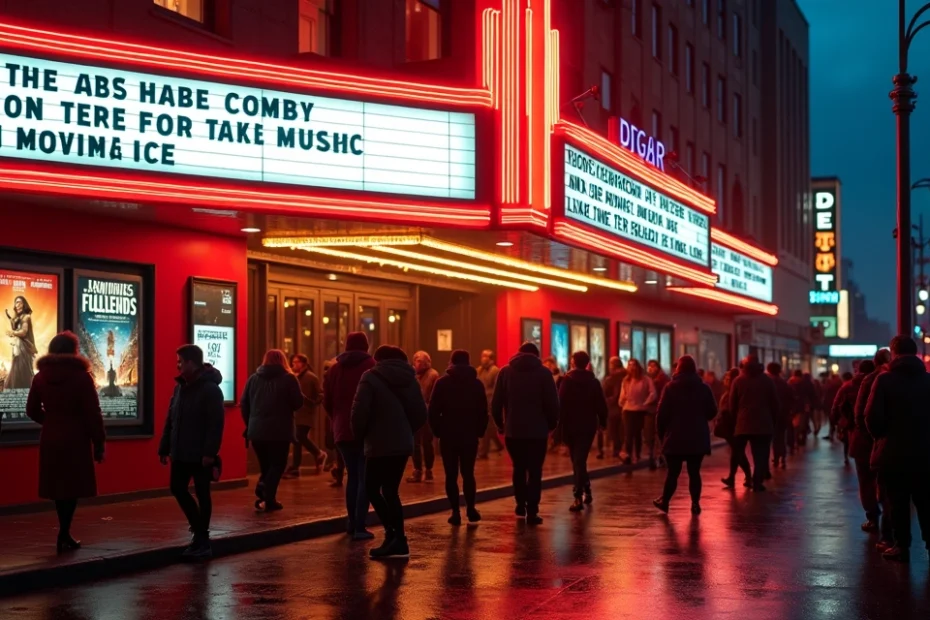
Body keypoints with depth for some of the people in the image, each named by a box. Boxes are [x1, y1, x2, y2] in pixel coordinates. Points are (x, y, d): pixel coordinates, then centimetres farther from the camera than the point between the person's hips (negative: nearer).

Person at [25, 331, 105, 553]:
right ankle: (63, 535, -8)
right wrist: (99, 443, -5)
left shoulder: (41, 377, 5)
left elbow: (32, 410, 12)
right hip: (75, 439, -5)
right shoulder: (81, 376, -11)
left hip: (50, 439, 5)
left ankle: (65, 535, 17)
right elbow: (92, 414, -11)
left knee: (59, 486, 12)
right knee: (72, 487, 0)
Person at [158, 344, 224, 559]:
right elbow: (170, 419, 14)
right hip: (181, 452, 8)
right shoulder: (181, 386, 11)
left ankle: (202, 539, 11)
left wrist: (210, 452, -24)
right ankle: (199, 529, 25)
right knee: (178, 489, 9)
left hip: (200, 455, -8)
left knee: (202, 494, 2)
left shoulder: (210, 389, -13)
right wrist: (165, 447, 11)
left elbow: (216, 424, -18)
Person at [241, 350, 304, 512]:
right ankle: (268, 499, -9)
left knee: (265, 465, 17)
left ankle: (262, 495, 3)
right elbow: (298, 403, -3)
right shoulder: (289, 378, -2)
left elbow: (243, 404, 9)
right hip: (279, 431, -4)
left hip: (256, 431, 4)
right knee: (277, 465, 2)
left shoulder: (253, 379, 10)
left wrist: (250, 424, 17)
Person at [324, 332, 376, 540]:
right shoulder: (371, 367, -5)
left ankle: (352, 523, 18)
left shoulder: (333, 370, 9)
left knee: (353, 476, 16)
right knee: (365, 478, -4)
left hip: (343, 431, 5)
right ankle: (359, 527, -11)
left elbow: (327, 402, 9)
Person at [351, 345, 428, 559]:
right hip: (402, 445, 6)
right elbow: (421, 414, 8)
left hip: (380, 445, -6)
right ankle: (397, 539, 9)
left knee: (372, 488, 4)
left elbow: (360, 412, -15)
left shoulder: (371, 378, -8)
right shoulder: (410, 379, 10)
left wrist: (360, 435, 1)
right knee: (391, 491, 13)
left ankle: (393, 534, -8)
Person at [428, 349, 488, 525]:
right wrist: (480, 431, 10)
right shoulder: (477, 383, 6)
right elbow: (483, 411, 2)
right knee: (468, 473, 9)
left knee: (451, 475, 1)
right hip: (470, 435, 1)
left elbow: (433, 410, -5)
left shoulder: (442, 382, 1)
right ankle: (470, 508, 0)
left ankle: (455, 512, -4)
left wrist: (437, 430, 5)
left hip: (448, 435, -1)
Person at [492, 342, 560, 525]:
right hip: (537, 430, -2)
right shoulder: (544, 372, 0)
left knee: (519, 468, 19)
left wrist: (500, 423, 11)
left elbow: (496, 402, 1)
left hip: (513, 430, 2)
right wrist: (552, 424, 8)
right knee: (535, 471, 1)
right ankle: (532, 511, -5)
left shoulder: (505, 371, 6)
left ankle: (520, 504, 20)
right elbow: (552, 403, -5)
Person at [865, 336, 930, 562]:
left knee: (898, 502, 5)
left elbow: (872, 416, -13)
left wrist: (881, 436, 5)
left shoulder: (885, 380, -11)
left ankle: (902, 545, 8)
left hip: (893, 452, -3)